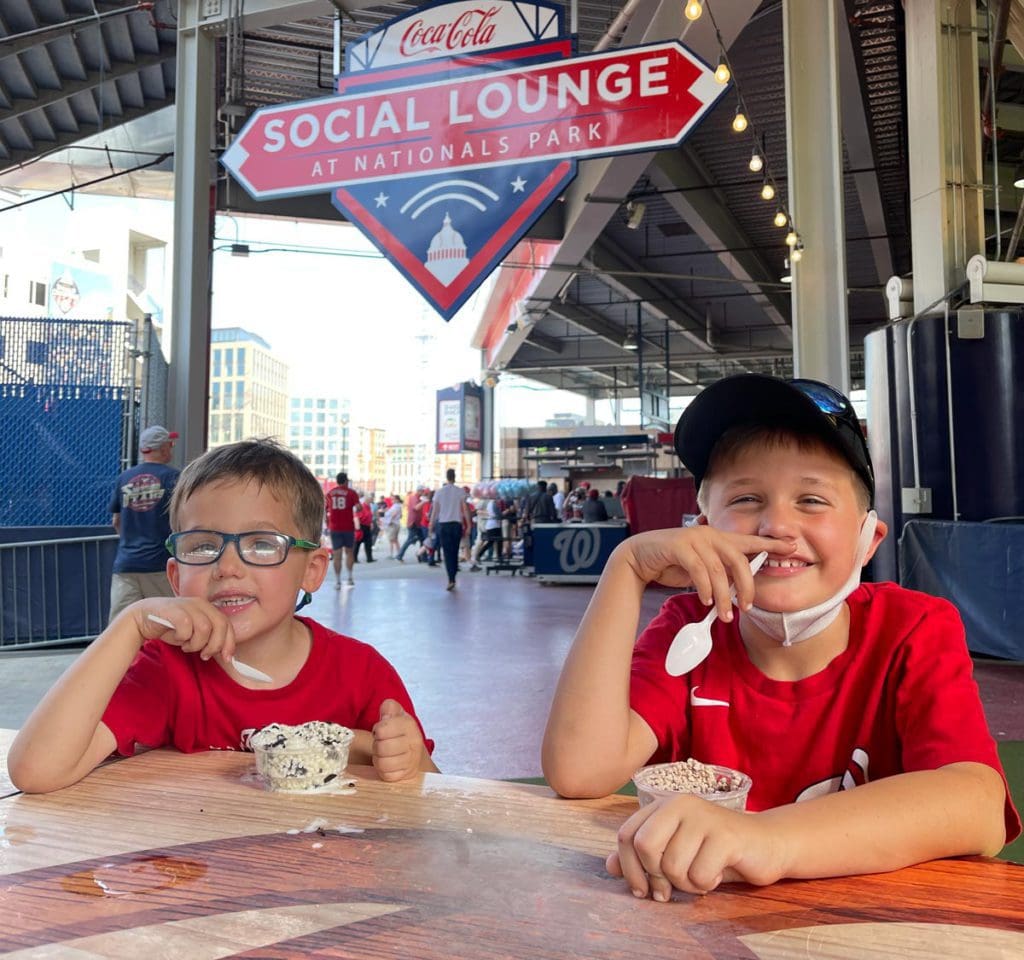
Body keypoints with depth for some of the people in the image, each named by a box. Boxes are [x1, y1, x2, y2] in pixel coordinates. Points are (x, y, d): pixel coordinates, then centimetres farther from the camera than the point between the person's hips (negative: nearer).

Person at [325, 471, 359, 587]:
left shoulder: (329, 493, 8)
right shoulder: (351, 492, -1)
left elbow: (324, 511, 9)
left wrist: (327, 525, 17)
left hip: (334, 528, 1)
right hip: (348, 527, -1)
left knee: (337, 555, 3)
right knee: (349, 552, 16)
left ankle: (337, 582, 1)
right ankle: (350, 578, 15)